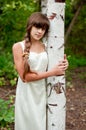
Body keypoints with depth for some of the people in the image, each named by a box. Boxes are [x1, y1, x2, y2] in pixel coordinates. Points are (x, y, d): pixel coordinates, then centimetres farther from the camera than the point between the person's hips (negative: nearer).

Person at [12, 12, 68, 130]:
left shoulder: (45, 46, 5)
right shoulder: (18, 47, -9)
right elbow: (24, 76, -14)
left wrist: (62, 66, -6)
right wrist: (52, 72, -16)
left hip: (42, 93, 4)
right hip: (27, 95, -4)